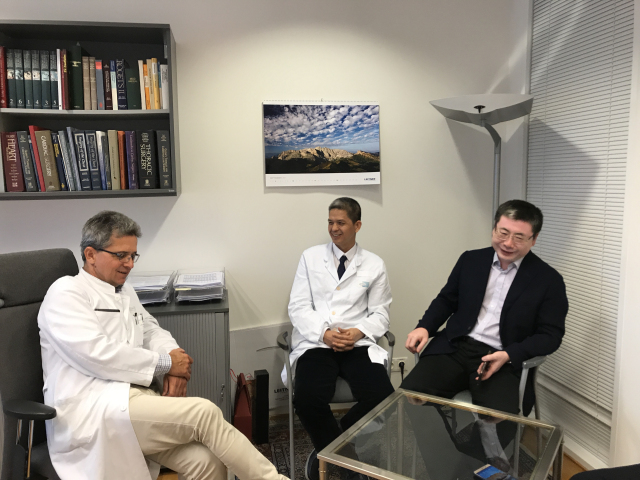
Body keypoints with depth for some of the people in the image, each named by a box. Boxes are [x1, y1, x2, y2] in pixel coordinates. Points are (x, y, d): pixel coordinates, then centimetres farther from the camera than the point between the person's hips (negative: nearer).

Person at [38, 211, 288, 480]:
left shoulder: (124, 291, 21)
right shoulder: (66, 292, -3)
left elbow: (151, 331, 22)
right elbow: (96, 354, -16)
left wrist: (174, 368, -1)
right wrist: (165, 363, -10)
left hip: (135, 397, 7)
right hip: (91, 412, -6)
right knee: (204, 413, -22)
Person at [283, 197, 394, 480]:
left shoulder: (374, 265, 9)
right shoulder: (310, 257, 8)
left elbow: (379, 314, 7)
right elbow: (298, 308, 2)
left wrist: (358, 332, -14)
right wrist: (324, 333, -15)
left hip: (358, 344, 1)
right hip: (316, 342, -1)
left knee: (383, 398, -24)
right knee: (307, 400, -29)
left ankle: (332, 447, 6)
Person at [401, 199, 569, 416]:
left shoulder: (549, 280, 2)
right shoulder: (470, 260, 11)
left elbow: (550, 335, 0)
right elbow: (446, 300, 19)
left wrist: (509, 355, -15)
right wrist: (424, 327, -1)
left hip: (505, 361, -2)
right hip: (455, 349, 3)